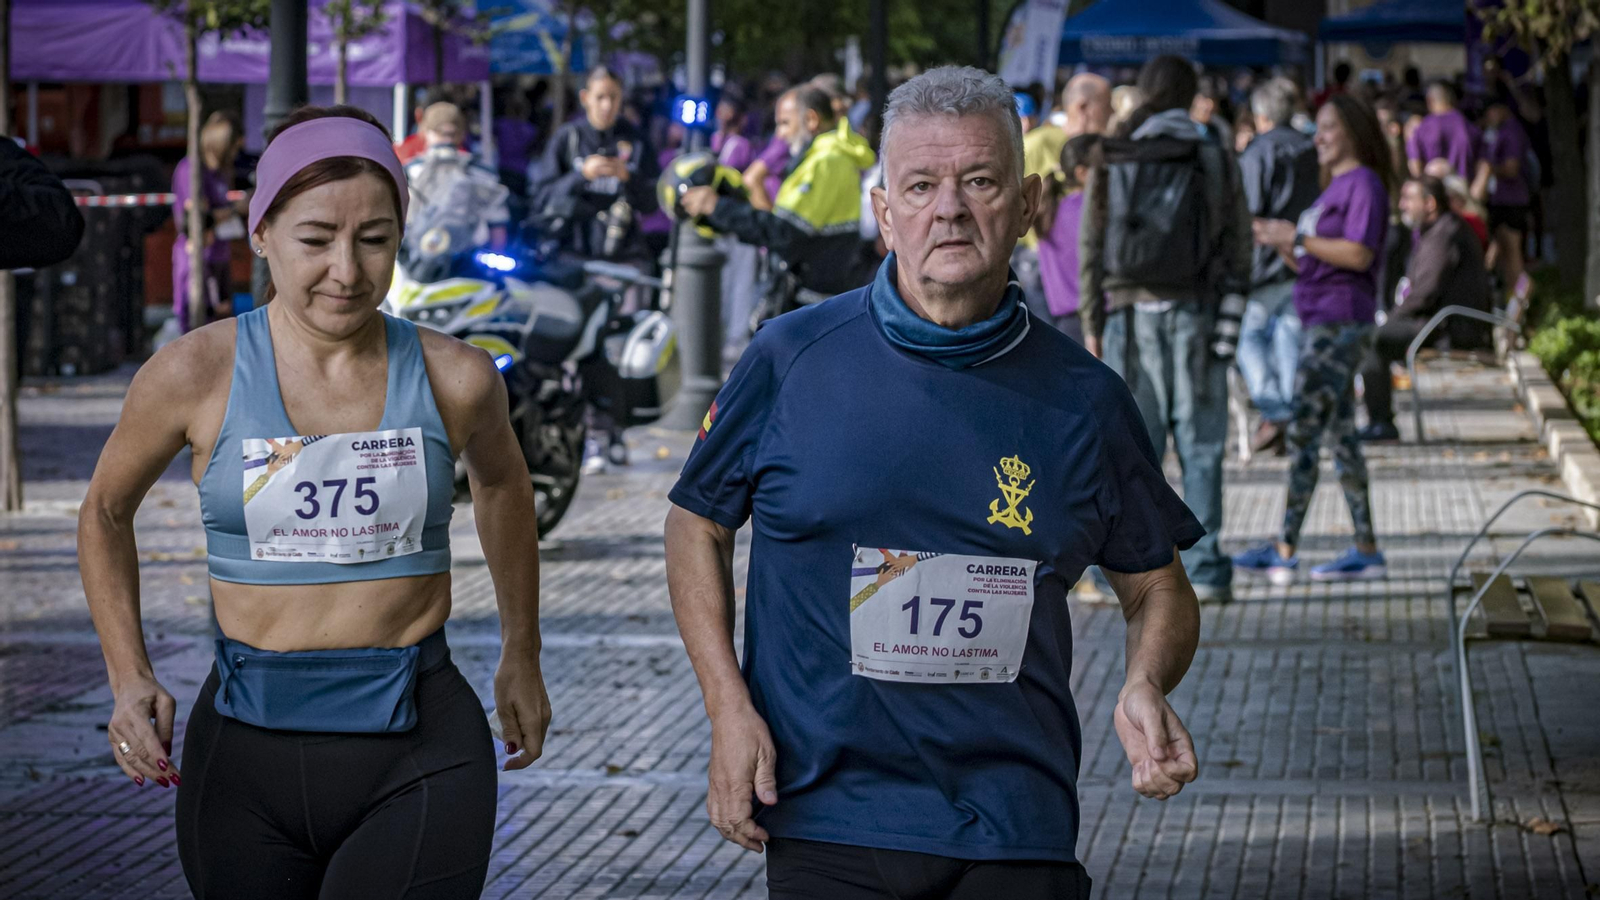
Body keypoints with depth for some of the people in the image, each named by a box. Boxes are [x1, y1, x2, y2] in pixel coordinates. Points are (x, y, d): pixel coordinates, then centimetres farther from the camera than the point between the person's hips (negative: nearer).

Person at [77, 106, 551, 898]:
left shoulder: (453, 378, -2)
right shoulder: (194, 374, -4)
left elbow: (500, 481, 22)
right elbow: (106, 513, 14)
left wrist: (523, 656, 31)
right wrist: (129, 679, 2)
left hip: (422, 754, -1)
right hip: (249, 754, 1)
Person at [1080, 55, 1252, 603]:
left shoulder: (1112, 163, 1)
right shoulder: (1218, 161, 2)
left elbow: (1091, 250, 1)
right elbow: (1239, 248, 3)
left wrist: (1092, 325, 6)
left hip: (1132, 312, 0)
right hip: (1196, 312, 0)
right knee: (1201, 445, 4)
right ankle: (1205, 569, 3)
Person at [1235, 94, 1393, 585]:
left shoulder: (1364, 183, -8)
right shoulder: (1335, 187, 21)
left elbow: (1359, 254, -20)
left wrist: (1298, 236, -16)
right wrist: (1280, 242, 5)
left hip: (1340, 320, -10)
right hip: (1320, 321, 10)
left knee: (1303, 431, -12)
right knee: (1340, 434, 9)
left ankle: (1285, 548, -13)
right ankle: (1366, 549, 10)